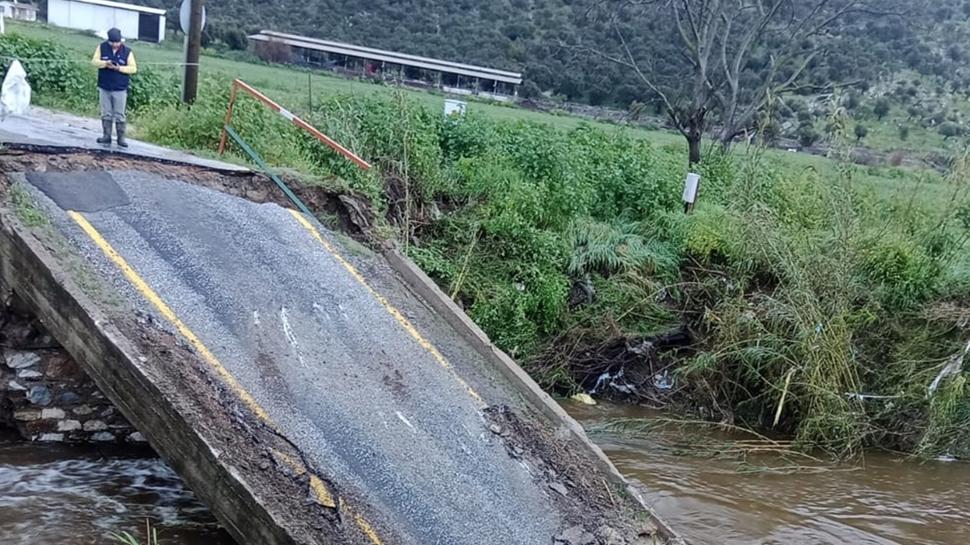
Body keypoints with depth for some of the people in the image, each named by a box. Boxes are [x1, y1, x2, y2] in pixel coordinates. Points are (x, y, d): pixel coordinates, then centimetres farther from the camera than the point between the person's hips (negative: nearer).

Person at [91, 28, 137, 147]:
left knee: (119, 115, 0)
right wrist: (105, 63, -20)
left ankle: (121, 138, 6)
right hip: (104, 88, 2)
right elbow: (94, 61, -1)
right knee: (106, 114, 7)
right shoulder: (102, 47, 0)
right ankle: (107, 136, 14)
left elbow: (133, 68, -5)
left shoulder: (127, 51, -3)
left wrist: (119, 68, -19)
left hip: (120, 89, -2)